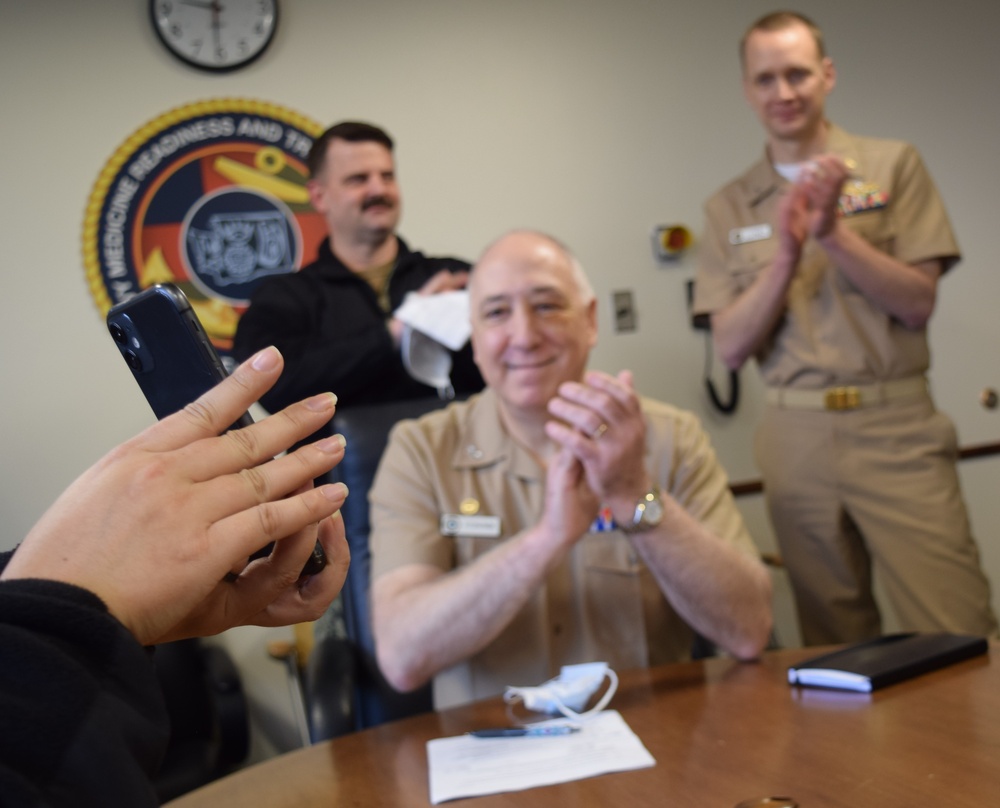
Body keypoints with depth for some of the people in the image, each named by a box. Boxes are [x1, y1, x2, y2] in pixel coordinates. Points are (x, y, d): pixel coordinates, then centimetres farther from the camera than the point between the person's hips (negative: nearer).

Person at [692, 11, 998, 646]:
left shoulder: (893, 165, 4)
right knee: (836, 648, 11)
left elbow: (919, 304, -4)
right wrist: (786, 254, -13)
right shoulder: (729, 208, 8)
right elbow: (732, 347, 1)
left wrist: (835, 234, -16)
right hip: (797, 440, 2)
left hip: (895, 429, -2)